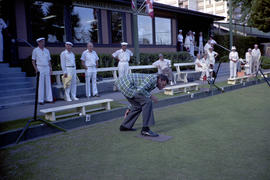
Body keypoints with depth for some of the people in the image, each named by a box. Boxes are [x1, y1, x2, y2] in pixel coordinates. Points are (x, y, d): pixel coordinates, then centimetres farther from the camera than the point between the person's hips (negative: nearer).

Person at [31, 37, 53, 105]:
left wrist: (50, 69, 6)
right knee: (40, 85, -4)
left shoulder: (47, 50, 13)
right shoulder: (35, 50, 2)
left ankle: (49, 99, 8)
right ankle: (41, 100, 0)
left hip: (47, 68, 4)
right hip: (40, 68, -4)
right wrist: (36, 69, -10)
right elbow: (33, 61, 1)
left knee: (48, 84, 3)